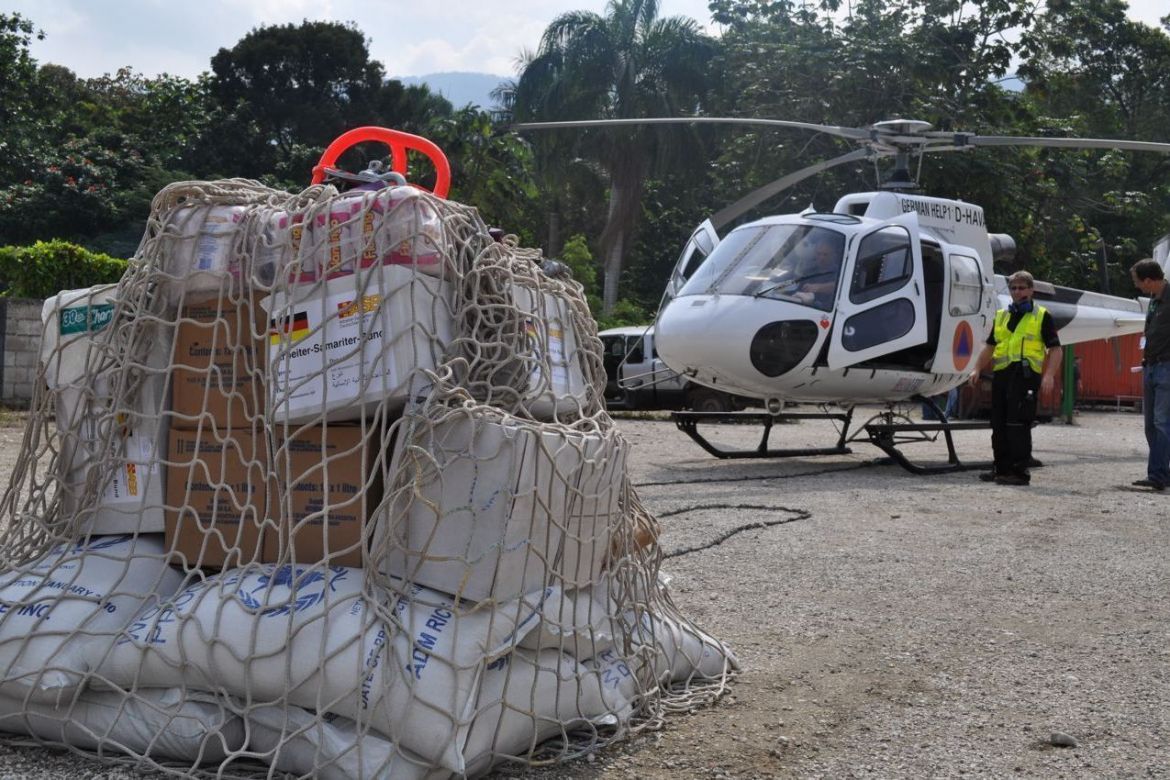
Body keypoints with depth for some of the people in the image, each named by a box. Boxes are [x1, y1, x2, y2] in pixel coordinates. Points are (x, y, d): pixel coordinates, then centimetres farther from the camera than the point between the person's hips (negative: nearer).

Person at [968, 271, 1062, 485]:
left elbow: (1055, 348, -2)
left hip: (1026, 374, -6)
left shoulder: (1042, 316, 3)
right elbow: (990, 346, 23)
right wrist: (977, 369, 10)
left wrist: (1049, 375, -15)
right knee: (999, 424, 9)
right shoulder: (1001, 316, 19)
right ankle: (1002, 469, 18)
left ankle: (1020, 472, -5)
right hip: (1001, 375, 6)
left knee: (1018, 424, -9)